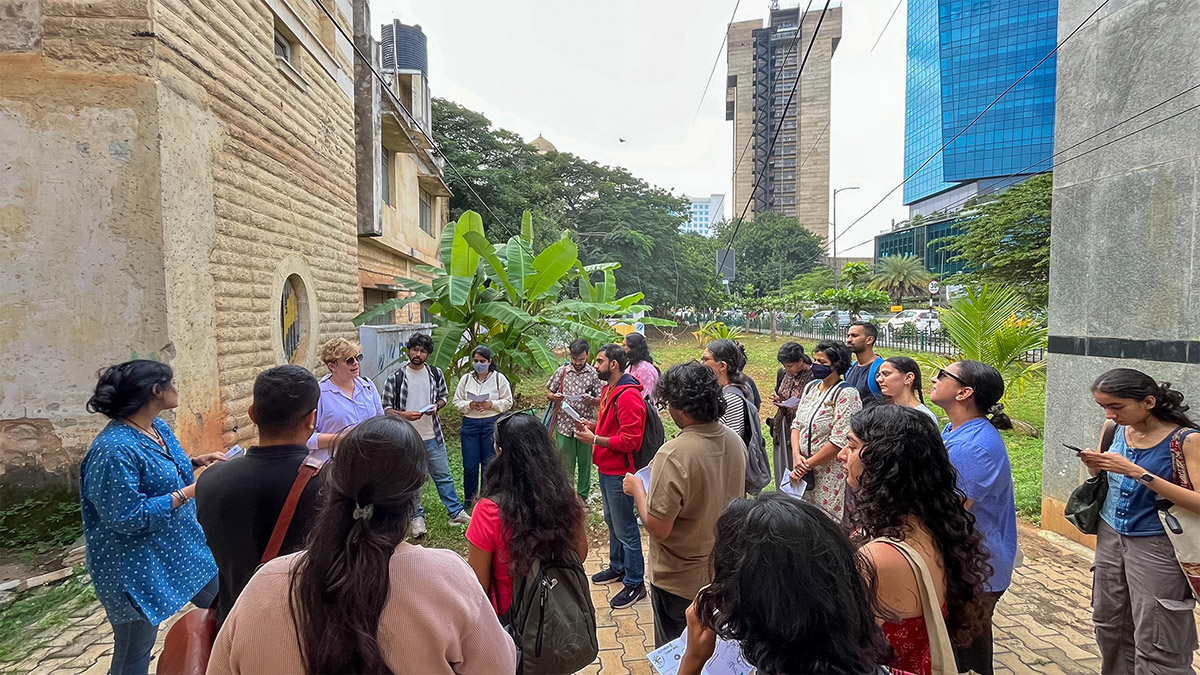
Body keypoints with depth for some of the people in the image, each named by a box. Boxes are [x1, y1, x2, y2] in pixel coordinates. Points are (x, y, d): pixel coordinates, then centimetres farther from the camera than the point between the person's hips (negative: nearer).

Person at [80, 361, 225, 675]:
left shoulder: (158, 427, 1)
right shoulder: (114, 449, -28)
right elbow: (127, 517, -27)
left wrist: (196, 461, 2)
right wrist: (190, 492, -26)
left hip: (181, 545, 9)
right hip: (138, 566, -9)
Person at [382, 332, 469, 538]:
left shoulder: (436, 373, 0)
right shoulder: (396, 378, -8)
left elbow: (444, 396, 13)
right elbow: (386, 408, -4)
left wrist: (436, 406, -9)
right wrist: (405, 415, -21)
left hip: (433, 435, 2)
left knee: (443, 475, 10)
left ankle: (456, 512, 21)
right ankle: (417, 517, 27)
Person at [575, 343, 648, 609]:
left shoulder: (628, 396, -22)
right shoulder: (609, 390, 10)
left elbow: (629, 440, -25)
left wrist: (595, 439, -22)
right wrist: (594, 426, 7)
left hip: (619, 472, -10)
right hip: (606, 468, 10)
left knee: (625, 529, 1)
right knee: (612, 522, 23)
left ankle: (635, 583, 14)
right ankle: (617, 567, 39)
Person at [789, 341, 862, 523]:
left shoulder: (846, 394, -14)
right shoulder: (811, 387, 8)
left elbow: (839, 441, -20)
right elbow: (797, 424, 8)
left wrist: (807, 464, -15)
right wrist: (796, 456, -7)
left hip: (830, 474, -6)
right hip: (803, 472, 7)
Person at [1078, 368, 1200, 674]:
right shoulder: (1114, 429, 0)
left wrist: (1138, 472, -29)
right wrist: (1094, 466, -9)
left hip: (1155, 546, -5)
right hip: (1110, 537, 5)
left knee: (1155, 647, 1)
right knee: (1108, 625, 16)